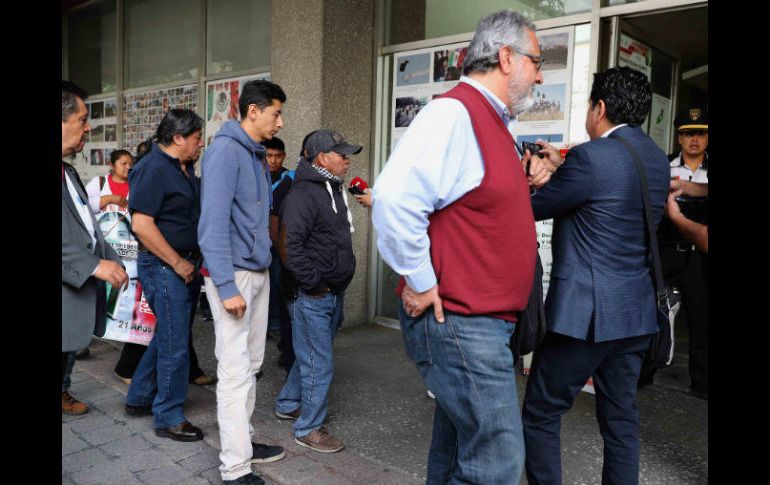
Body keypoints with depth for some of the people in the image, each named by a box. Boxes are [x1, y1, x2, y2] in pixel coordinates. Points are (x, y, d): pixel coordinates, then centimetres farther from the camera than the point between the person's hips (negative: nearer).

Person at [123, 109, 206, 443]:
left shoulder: (183, 168, 13)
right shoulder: (153, 169, -17)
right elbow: (141, 224, -23)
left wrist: (192, 260, 14)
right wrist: (178, 262, -19)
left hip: (184, 265, 10)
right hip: (164, 266, -10)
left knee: (167, 336, 19)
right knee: (175, 345, -1)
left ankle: (139, 398, 35)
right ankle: (169, 418, 14)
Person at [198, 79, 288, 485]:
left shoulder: (258, 155, 14)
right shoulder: (225, 150, -13)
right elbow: (213, 223, -20)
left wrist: (261, 271, 12)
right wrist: (227, 286, -23)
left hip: (259, 272, 9)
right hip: (234, 274, -9)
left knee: (251, 364, 15)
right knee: (236, 370, -5)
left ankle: (242, 441, 29)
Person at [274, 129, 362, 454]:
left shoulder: (335, 190, 14)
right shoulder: (304, 193, -17)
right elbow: (289, 246, -24)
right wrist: (315, 283, -19)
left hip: (333, 293, 9)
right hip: (312, 296, -9)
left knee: (311, 355, 21)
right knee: (319, 365, 0)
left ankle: (287, 405, 40)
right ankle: (308, 429, 16)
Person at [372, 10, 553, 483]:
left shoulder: (495, 122, 14)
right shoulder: (454, 112, -17)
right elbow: (395, 198, -30)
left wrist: (528, 184, 7)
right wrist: (420, 282, -21)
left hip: (484, 320, 10)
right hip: (456, 321, -10)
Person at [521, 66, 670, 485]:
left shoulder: (591, 156, -16)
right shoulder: (657, 159, 9)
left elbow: (536, 208, -6)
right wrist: (563, 166, 21)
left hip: (585, 312, -8)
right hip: (636, 313, 8)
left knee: (539, 417, 5)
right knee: (621, 418, 18)